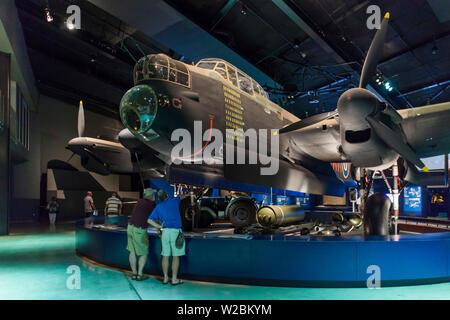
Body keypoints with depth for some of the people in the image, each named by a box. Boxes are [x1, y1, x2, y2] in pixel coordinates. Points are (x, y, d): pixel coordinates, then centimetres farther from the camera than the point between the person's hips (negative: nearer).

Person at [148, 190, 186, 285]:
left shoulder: (158, 207, 10)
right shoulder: (173, 201, 5)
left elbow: (149, 220, 4)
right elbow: (181, 197, 27)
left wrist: (160, 227, 8)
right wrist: (186, 195, 48)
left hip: (165, 231, 3)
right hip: (176, 231, -3)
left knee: (165, 255, 10)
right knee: (176, 256, 3)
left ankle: (165, 278, 16)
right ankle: (174, 279, 6)